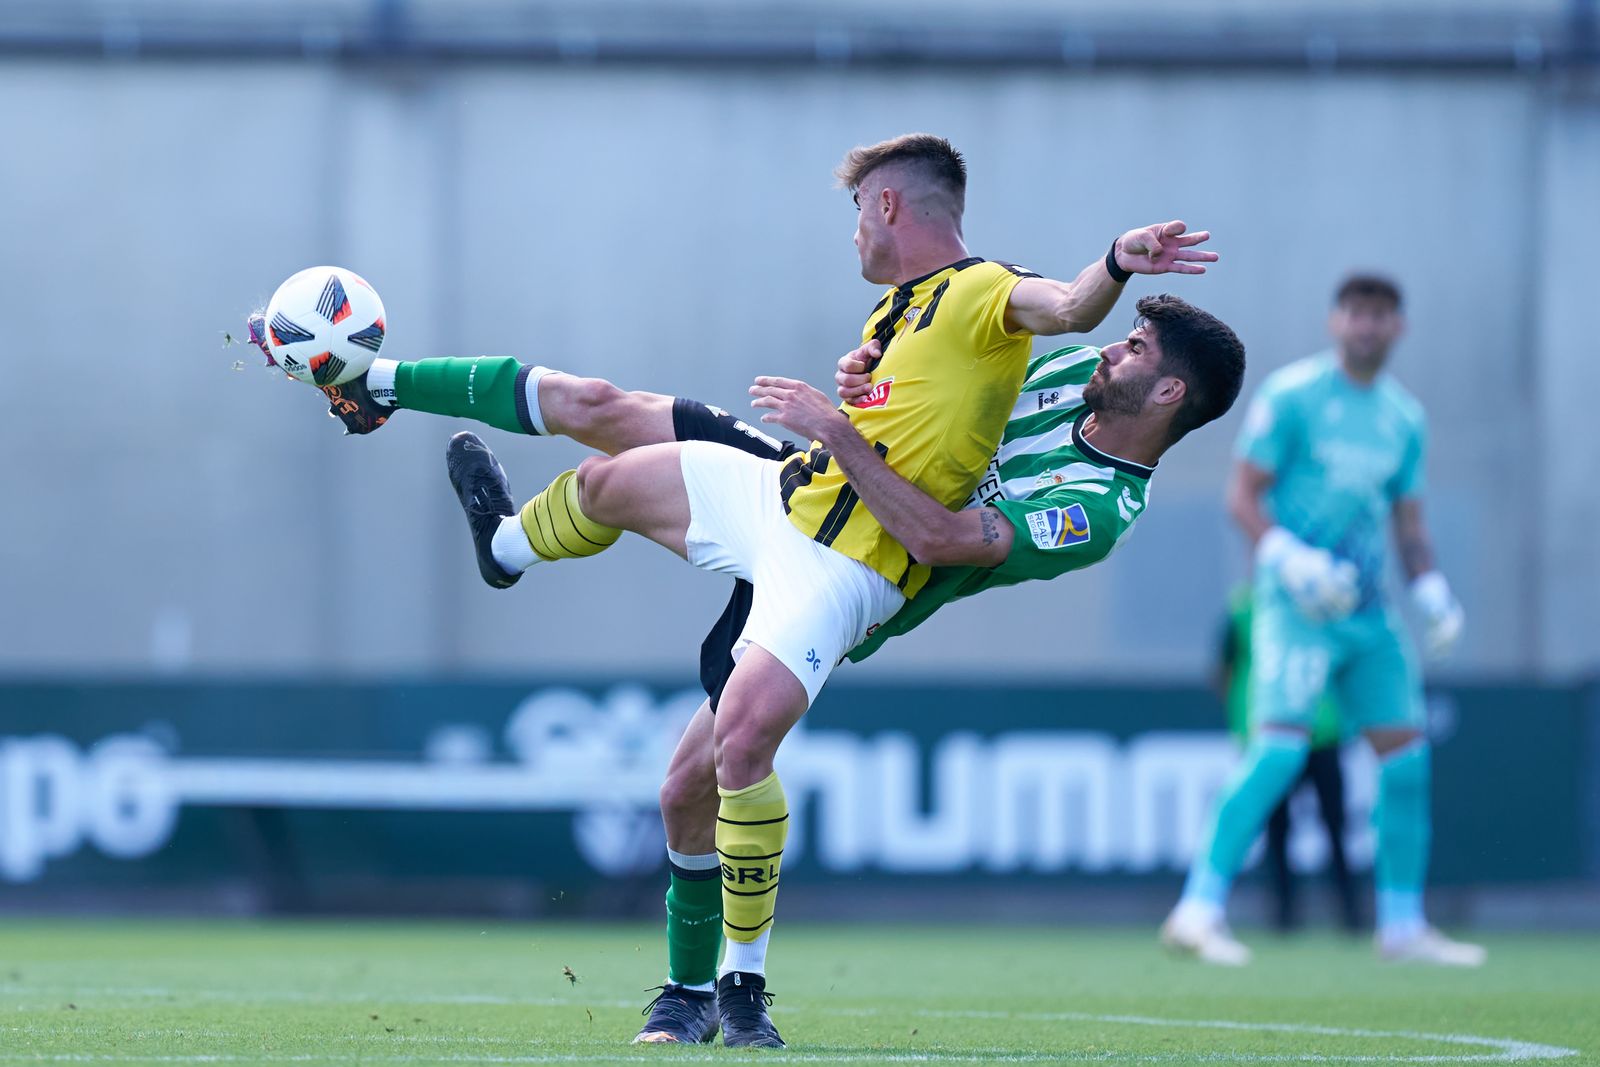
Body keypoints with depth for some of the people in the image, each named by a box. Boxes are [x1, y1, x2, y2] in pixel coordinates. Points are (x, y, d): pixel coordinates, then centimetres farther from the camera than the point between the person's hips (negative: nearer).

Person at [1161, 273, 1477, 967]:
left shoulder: (1405, 419, 13)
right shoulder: (1290, 396, -5)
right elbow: (1242, 498, -6)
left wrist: (1430, 590, 4)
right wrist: (1290, 559, -21)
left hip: (1367, 607, 7)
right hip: (1296, 601, -7)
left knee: (1406, 753, 4)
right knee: (1282, 744, -19)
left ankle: (1403, 925, 14)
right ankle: (1199, 910, -19)